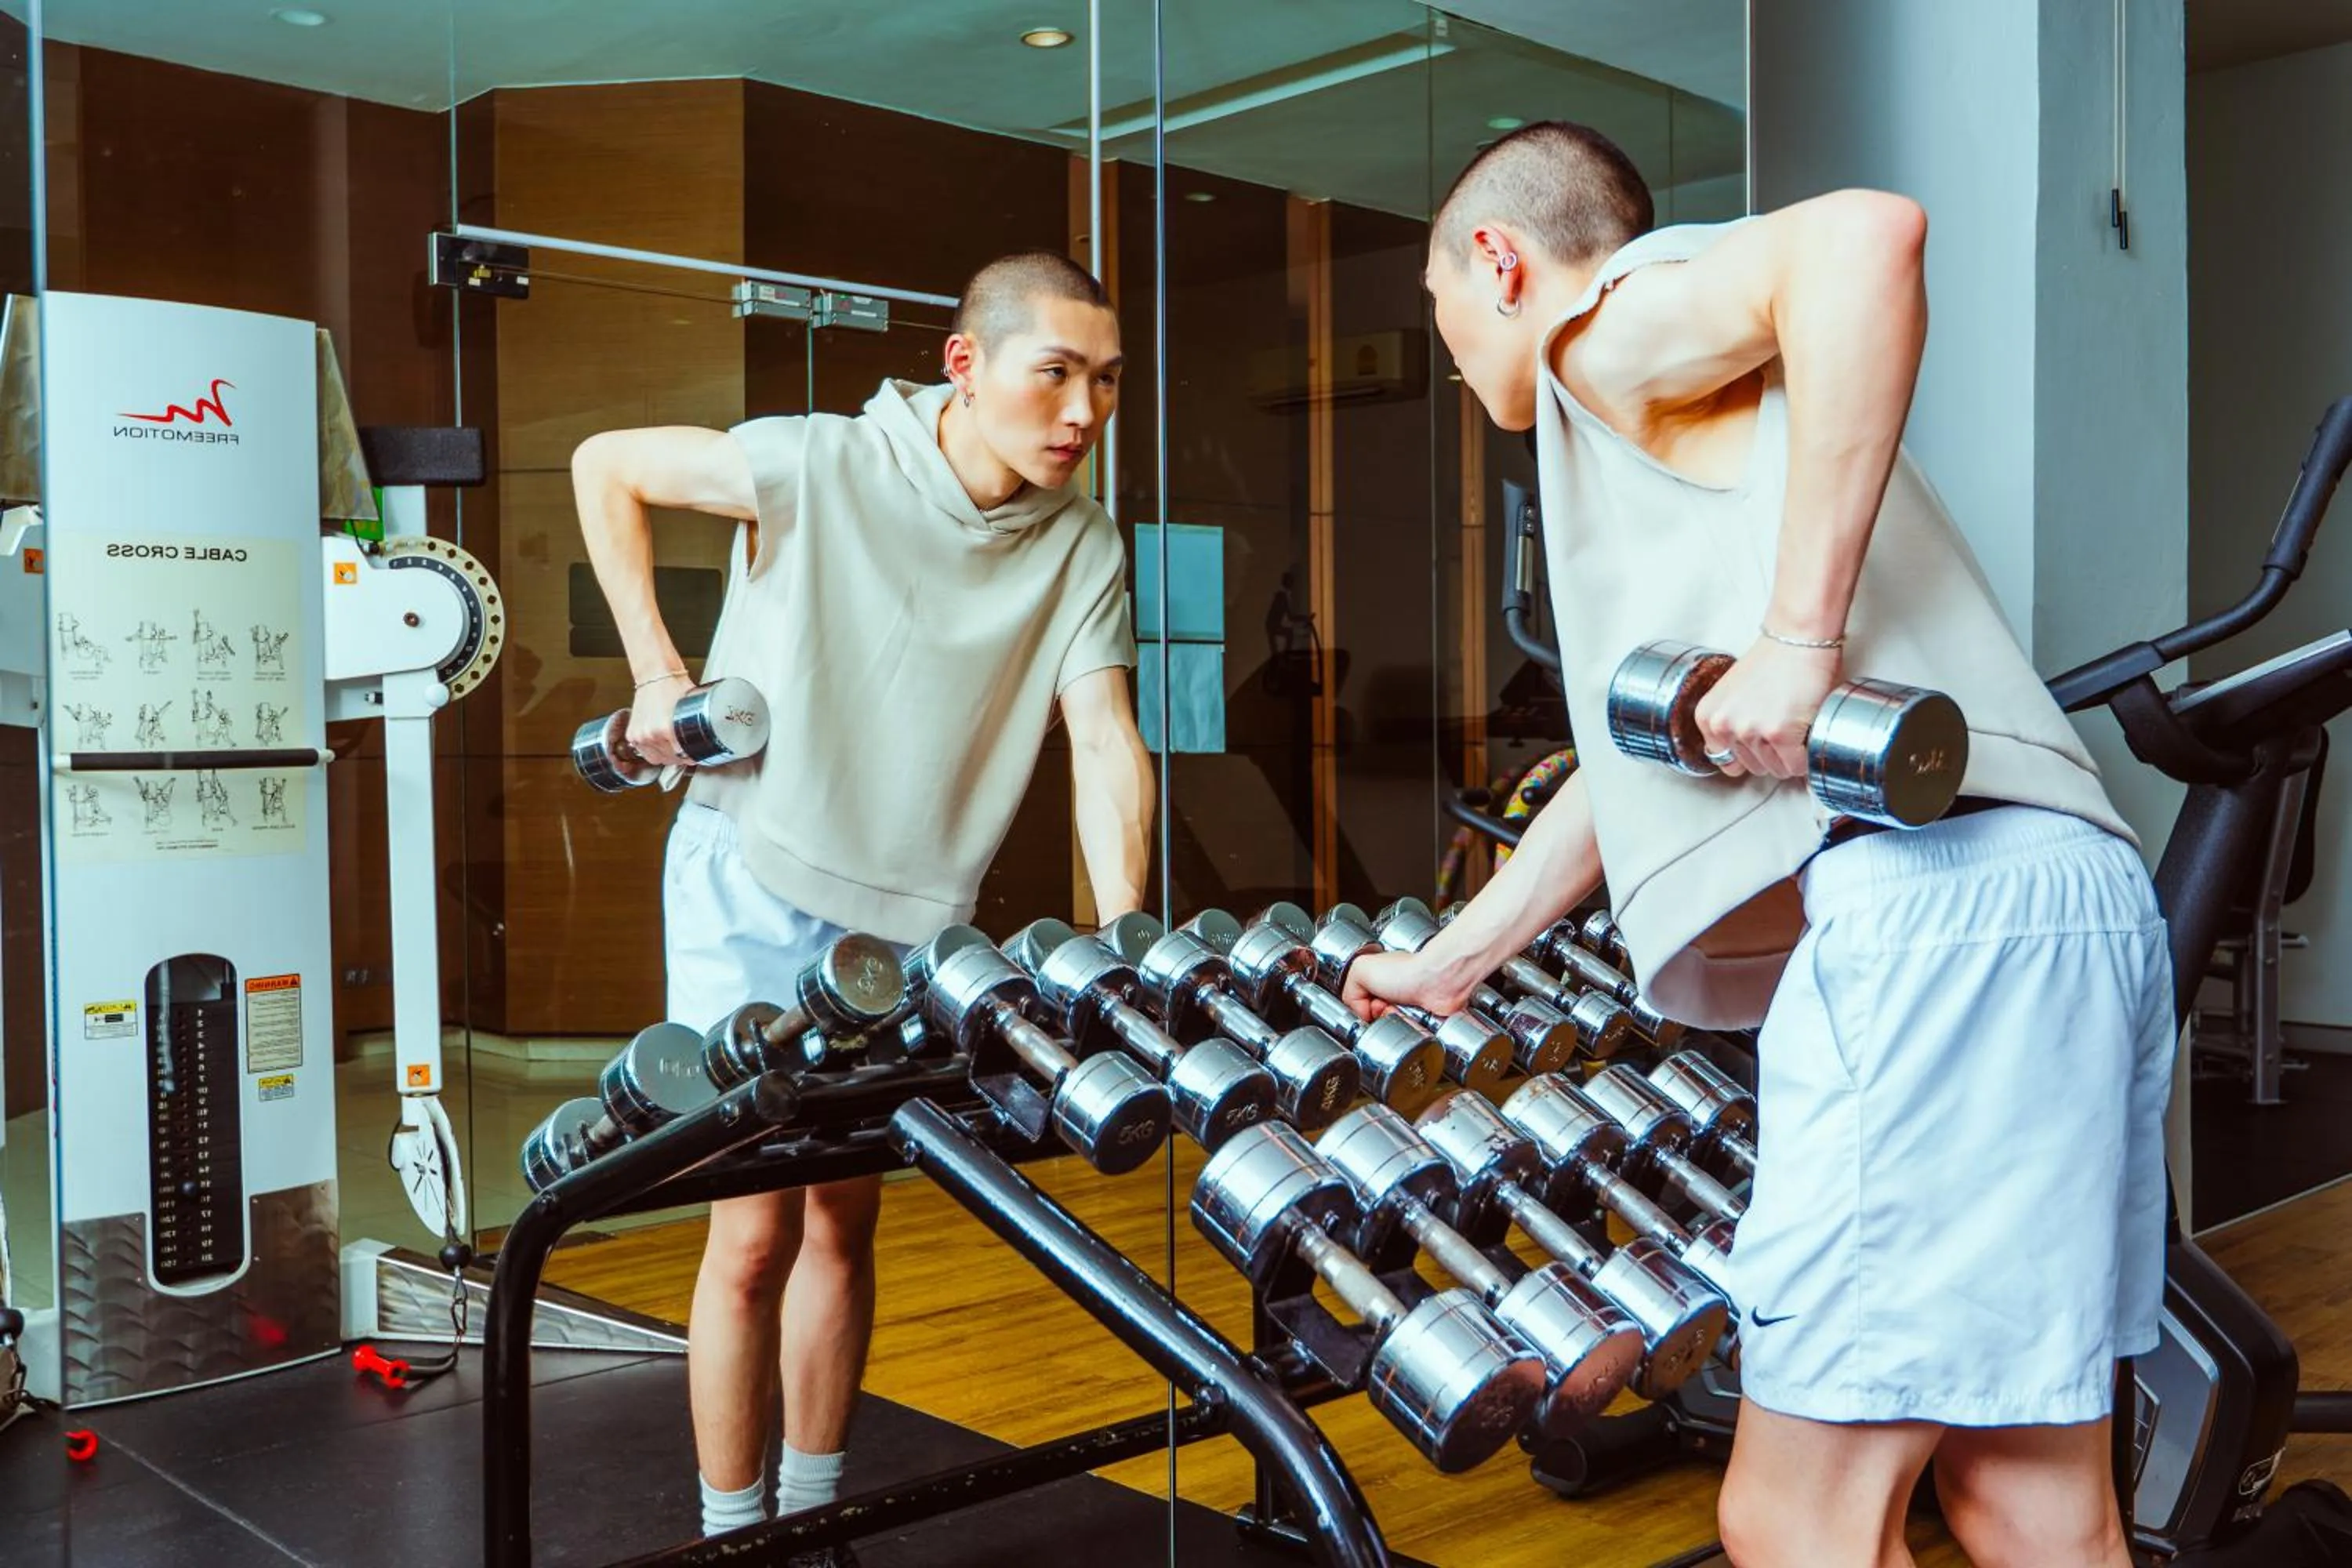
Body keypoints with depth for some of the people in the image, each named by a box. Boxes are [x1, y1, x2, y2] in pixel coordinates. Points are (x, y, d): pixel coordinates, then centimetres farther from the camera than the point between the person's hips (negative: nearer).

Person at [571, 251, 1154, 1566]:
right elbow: (607, 466, -2)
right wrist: (656, 669, -6)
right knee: (759, 1232, -2)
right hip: (761, 889, -4)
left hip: (915, 917, 4)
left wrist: (1124, 944, -23)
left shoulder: (1084, 546, -4)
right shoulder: (821, 466, -14)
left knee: (848, 1220, 14)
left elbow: (1107, 740, -12)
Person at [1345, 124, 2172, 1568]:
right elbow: (1645, 753, 39)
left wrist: (1800, 637, -20)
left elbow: (1864, 236, -18)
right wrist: (1455, 961, 47)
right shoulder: (1660, 439, 33)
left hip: (1935, 899, -10)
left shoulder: (1608, 324, 5)